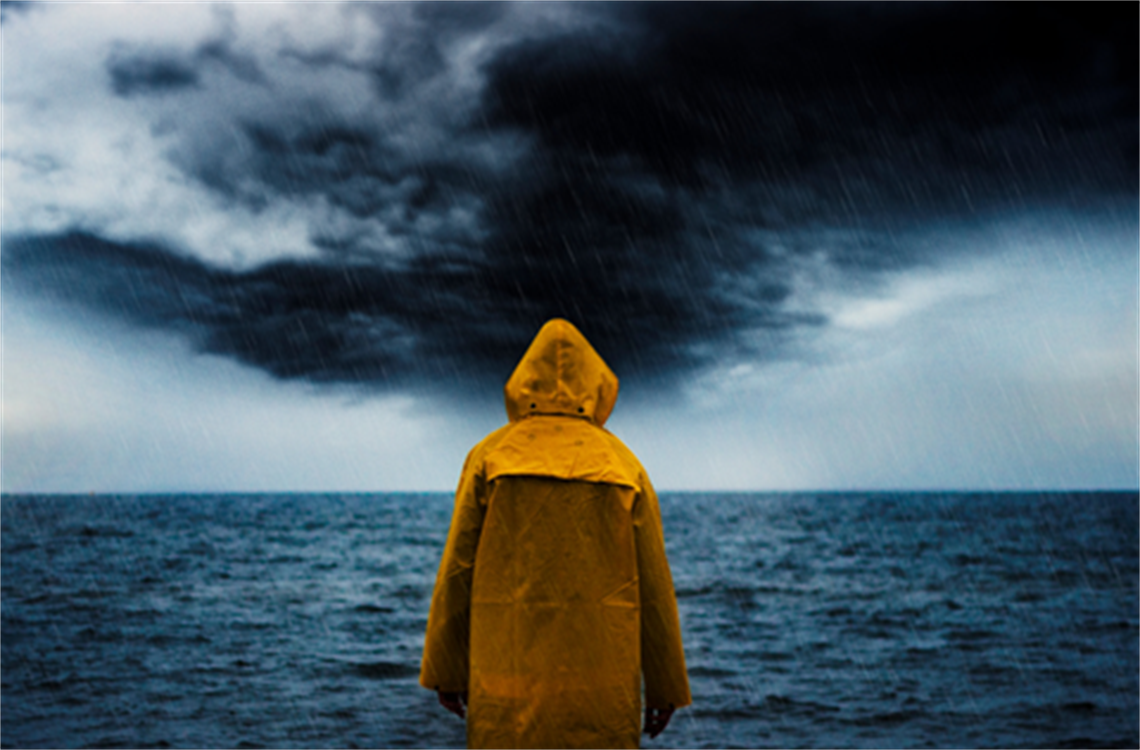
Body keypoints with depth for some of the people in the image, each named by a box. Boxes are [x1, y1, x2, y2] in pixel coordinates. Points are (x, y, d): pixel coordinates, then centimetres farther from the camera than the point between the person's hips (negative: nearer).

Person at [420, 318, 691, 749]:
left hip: (510, 669, 0)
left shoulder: (490, 456, 2)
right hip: (600, 676, 0)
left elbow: (457, 569, -1)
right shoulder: (624, 467, 4)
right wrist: (665, 687, 9)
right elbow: (654, 585, 3)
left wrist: (446, 671, 6)